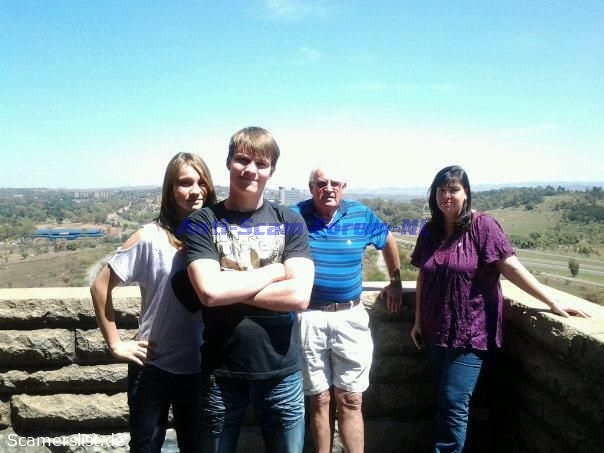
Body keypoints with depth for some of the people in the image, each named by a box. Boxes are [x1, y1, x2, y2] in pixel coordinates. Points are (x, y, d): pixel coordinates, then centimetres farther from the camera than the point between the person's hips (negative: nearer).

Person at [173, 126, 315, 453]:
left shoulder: (290, 222, 0)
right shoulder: (202, 222, -4)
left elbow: (299, 296, -13)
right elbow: (209, 291, -20)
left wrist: (230, 288, -14)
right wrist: (273, 271, -12)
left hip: (281, 373, 1)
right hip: (221, 374, -1)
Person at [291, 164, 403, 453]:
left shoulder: (361, 215, 2)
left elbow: (388, 242, 20)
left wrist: (396, 283, 22)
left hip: (350, 317, 1)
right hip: (308, 317, -1)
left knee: (350, 401, 7)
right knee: (320, 400, 10)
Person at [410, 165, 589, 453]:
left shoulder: (481, 225, -11)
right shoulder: (430, 230, 5)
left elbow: (511, 267, -14)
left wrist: (553, 303, -19)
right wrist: (418, 321, 12)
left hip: (469, 333, -5)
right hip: (435, 332, 5)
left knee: (454, 404, -5)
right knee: (443, 402, 14)